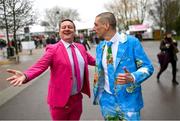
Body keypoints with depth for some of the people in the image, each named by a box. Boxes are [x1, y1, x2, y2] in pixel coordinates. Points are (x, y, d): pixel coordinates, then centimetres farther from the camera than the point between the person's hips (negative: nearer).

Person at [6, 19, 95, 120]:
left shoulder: (80, 47, 5)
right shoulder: (53, 49, -12)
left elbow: (91, 60, 19)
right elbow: (40, 66, -22)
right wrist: (25, 76, -38)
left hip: (78, 98, 5)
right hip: (60, 99, -5)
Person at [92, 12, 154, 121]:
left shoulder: (131, 42, -12)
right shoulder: (100, 47, 5)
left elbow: (147, 67, -11)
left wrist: (132, 78, -27)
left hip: (128, 100, -4)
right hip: (107, 100, 5)